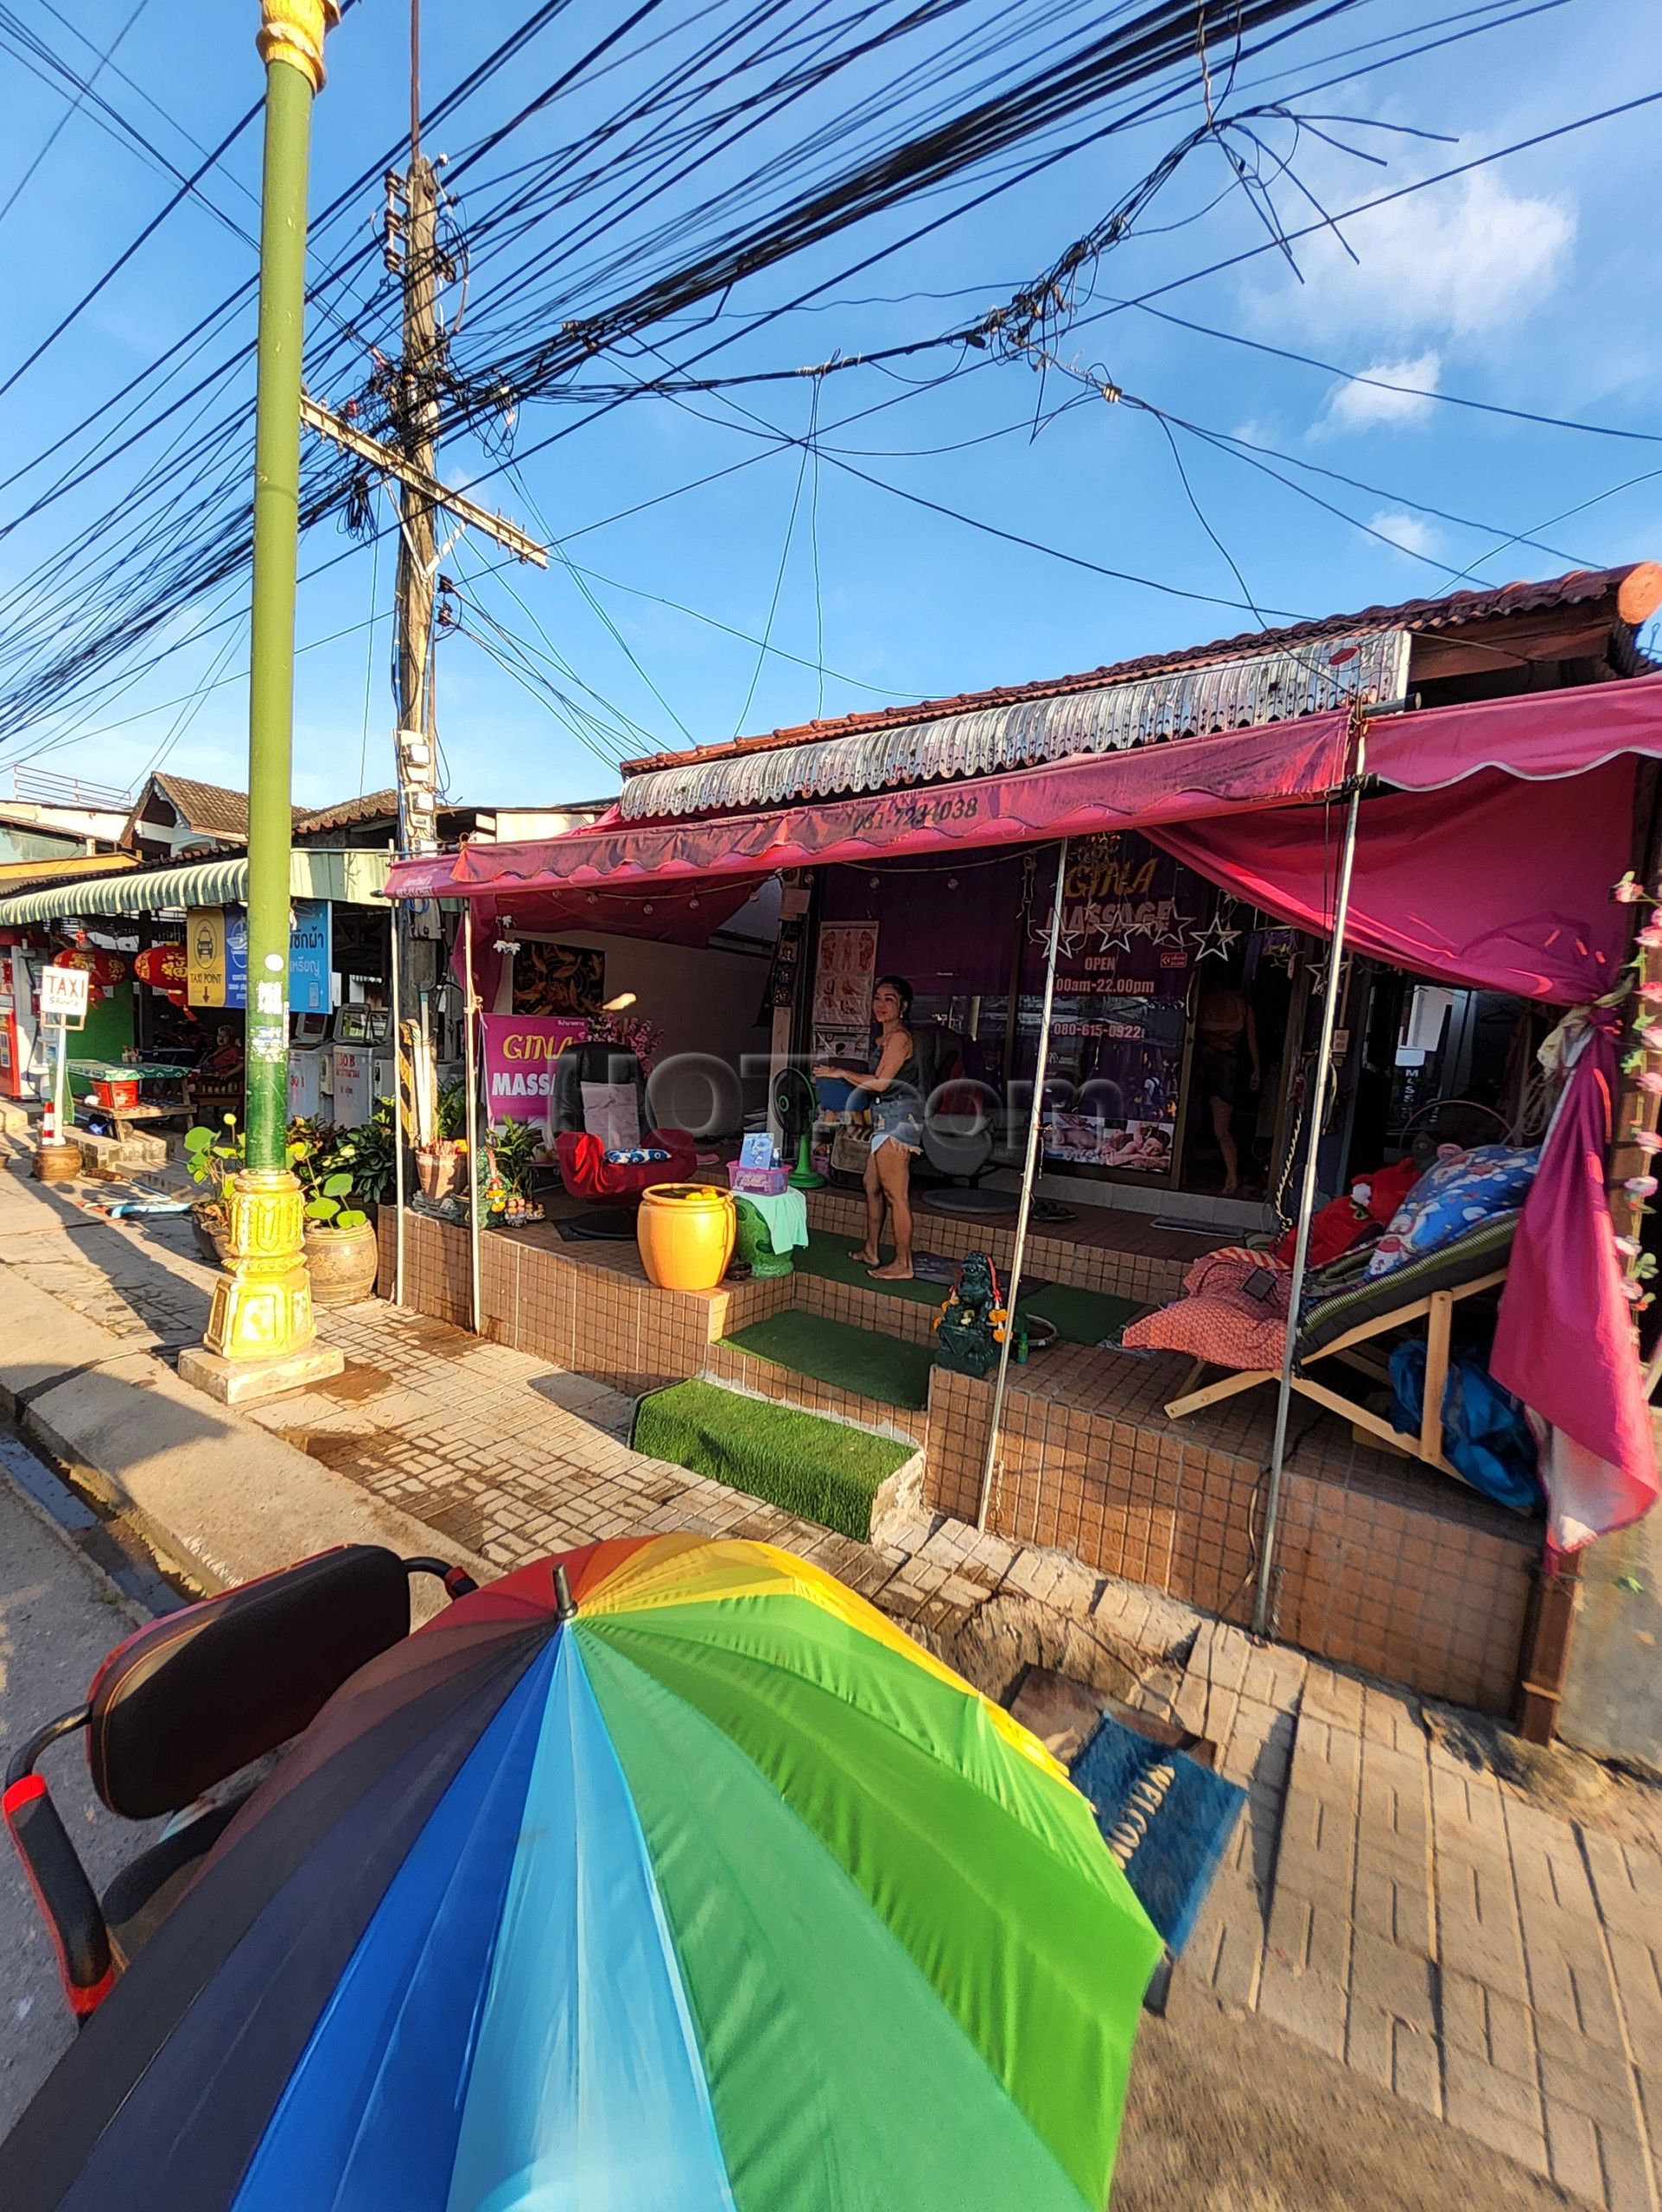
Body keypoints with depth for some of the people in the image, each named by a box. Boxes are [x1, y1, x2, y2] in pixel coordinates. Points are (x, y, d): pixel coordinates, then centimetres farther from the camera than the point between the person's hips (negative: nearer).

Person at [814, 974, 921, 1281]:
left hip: (898, 1120, -11)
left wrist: (840, 1073, -9)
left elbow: (880, 1083, -18)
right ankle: (870, 1251, 30)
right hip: (888, 1119, 11)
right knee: (872, 1186, 17)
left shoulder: (899, 1037, -13)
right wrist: (846, 1078, 18)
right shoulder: (886, 1038, 17)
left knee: (895, 1194, -6)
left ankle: (903, 1265, 1)